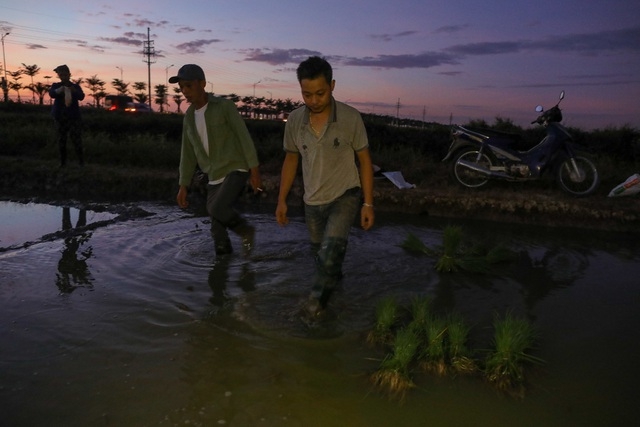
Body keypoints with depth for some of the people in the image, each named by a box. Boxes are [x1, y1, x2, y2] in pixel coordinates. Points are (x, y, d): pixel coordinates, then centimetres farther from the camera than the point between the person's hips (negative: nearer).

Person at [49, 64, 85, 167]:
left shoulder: (75, 86, 6)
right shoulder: (56, 86, 9)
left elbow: (81, 97, -11)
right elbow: (51, 94, -11)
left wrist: (74, 91, -32)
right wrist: (58, 91, -33)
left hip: (73, 116, -2)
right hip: (60, 116, 2)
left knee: (76, 137, -11)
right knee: (61, 139, 3)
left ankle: (81, 160, -6)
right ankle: (63, 161, 8)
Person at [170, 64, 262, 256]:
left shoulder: (224, 106, -8)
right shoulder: (189, 117, 10)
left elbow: (244, 138, -10)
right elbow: (188, 154, 15)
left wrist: (254, 171, -14)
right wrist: (183, 186, 12)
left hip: (236, 171, -6)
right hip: (214, 178, 6)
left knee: (216, 209, -27)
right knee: (218, 229, 4)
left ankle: (246, 231, 1)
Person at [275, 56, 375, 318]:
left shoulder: (350, 117, -16)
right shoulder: (294, 120, -7)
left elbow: (364, 160, -6)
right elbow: (291, 159, 6)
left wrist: (368, 203, -8)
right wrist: (281, 200, 5)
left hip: (345, 195, -4)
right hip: (313, 201, 4)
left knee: (330, 252, -21)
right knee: (319, 251, 19)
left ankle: (318, 297, 6)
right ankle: (333, 279, 50)